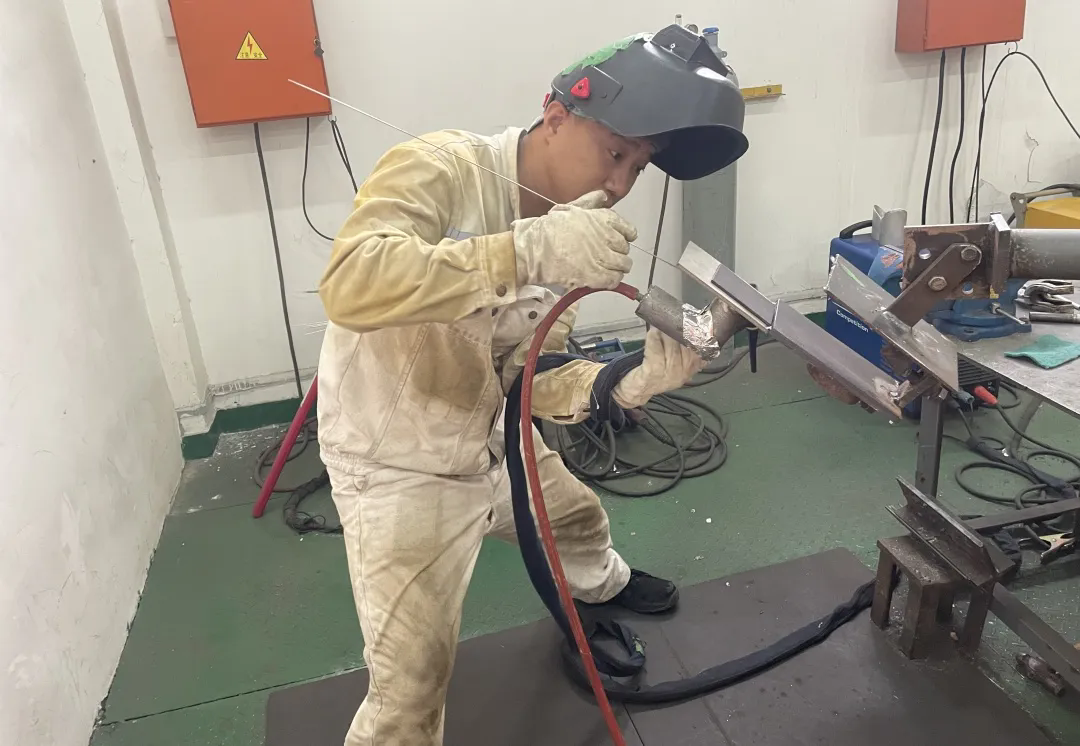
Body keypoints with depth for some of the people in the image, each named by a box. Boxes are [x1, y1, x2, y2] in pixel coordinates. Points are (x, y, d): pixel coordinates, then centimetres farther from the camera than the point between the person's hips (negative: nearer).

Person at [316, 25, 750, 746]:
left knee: (578, 518, 31)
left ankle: (603, 587, 67)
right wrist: (529, 250, -47)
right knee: (413, 685, -5)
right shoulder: (441, 168, -25)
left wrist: (632, 381, -20)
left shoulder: (567, 227, -4)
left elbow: (527, 383, -4)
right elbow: (349, 285, -42)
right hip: (401, 469, -7)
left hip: (494, 446, 8)